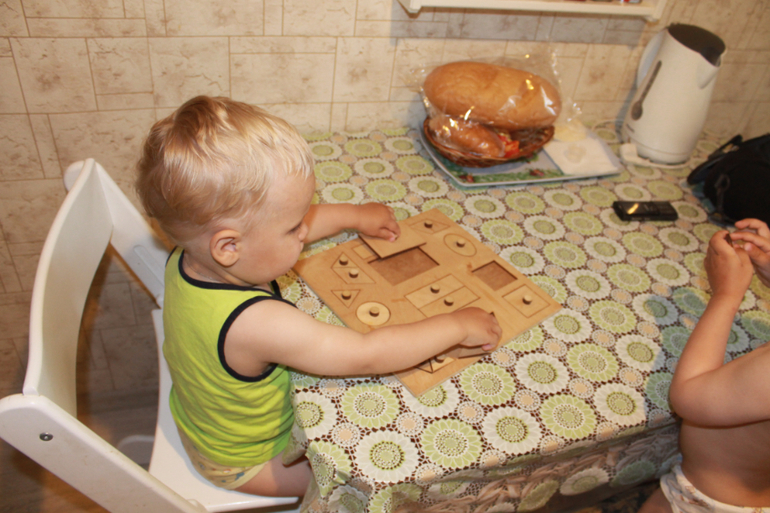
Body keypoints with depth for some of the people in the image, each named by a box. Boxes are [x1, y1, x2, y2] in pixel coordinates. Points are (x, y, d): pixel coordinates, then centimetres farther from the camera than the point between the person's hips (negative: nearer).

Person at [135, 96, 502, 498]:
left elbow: (282, 226, -3)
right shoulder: (256, 324, -46)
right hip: (244, 462, -7)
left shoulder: (191, 254, -20)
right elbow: (366, 356, -39)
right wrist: (457, 326, -26)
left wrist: (354, 215, 6)